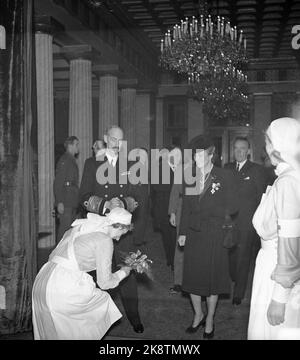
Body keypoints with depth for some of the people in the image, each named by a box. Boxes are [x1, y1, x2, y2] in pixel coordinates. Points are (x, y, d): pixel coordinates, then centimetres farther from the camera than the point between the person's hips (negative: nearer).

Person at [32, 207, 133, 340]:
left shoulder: (79, 227, 17)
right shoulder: (104, 240, -5)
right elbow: (104, 282, -2)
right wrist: (122, 273, 16)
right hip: (63, 290, -8)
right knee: (103, 300, 15)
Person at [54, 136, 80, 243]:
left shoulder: (72, 160, 18)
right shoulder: (64, 160, -10)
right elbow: (57, 183, -15)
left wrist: (76, 200, 16)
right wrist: (59, 202, -20)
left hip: (72, 202, 9)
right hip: (65, 202, -9)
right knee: (64, 227, -8)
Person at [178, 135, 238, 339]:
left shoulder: (225, 177, -8)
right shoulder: (189, 177, 6)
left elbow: (232, 208, -9)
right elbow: (186, 206, 9)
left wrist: (206, 209, -10)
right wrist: (182, 232, 4)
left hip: (214, 236, -4)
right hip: (193, 235, 4)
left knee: (213, 278, 8)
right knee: (192, 277, 11)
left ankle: (210, 321, 26)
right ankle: (198, 315, 33)